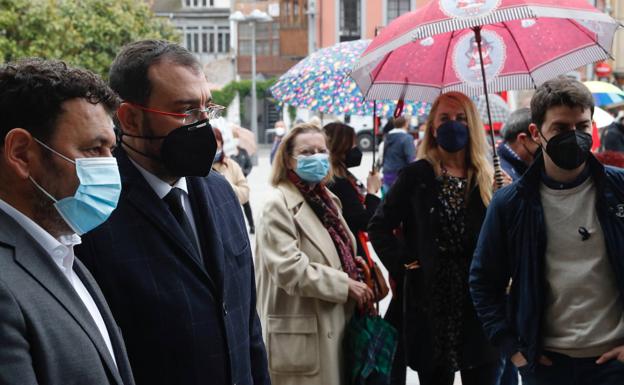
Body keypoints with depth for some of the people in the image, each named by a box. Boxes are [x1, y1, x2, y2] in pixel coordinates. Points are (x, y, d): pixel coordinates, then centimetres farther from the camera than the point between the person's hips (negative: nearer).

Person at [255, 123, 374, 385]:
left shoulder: (327, 199, 14)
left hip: (336, 323, 9)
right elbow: (289, 268, -24)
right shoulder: (279, 205, -14)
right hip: (302, 333, -8)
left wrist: (355, 273, 6)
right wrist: (346, 284, -19)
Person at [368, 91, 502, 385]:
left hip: (478, 304, 2)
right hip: (430, 300, -2)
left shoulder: (487, 179, 8)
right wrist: (403, 264, -5)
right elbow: (379, 227, 3)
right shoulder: (416, 175, 1)